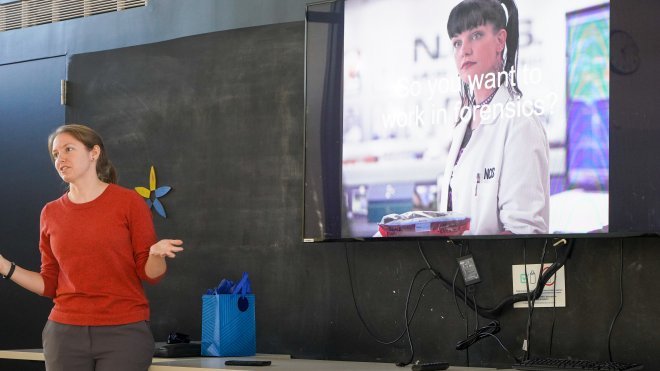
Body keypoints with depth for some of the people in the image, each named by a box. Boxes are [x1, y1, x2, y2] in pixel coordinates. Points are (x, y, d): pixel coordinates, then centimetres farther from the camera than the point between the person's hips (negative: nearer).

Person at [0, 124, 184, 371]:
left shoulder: (128, 202, -3)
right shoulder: (51, 213, 9)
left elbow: (150, 273, -2)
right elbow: (49, 284, 12)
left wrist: (157, 254, -23)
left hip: (124, 332, -3)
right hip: (65, 332, 3)